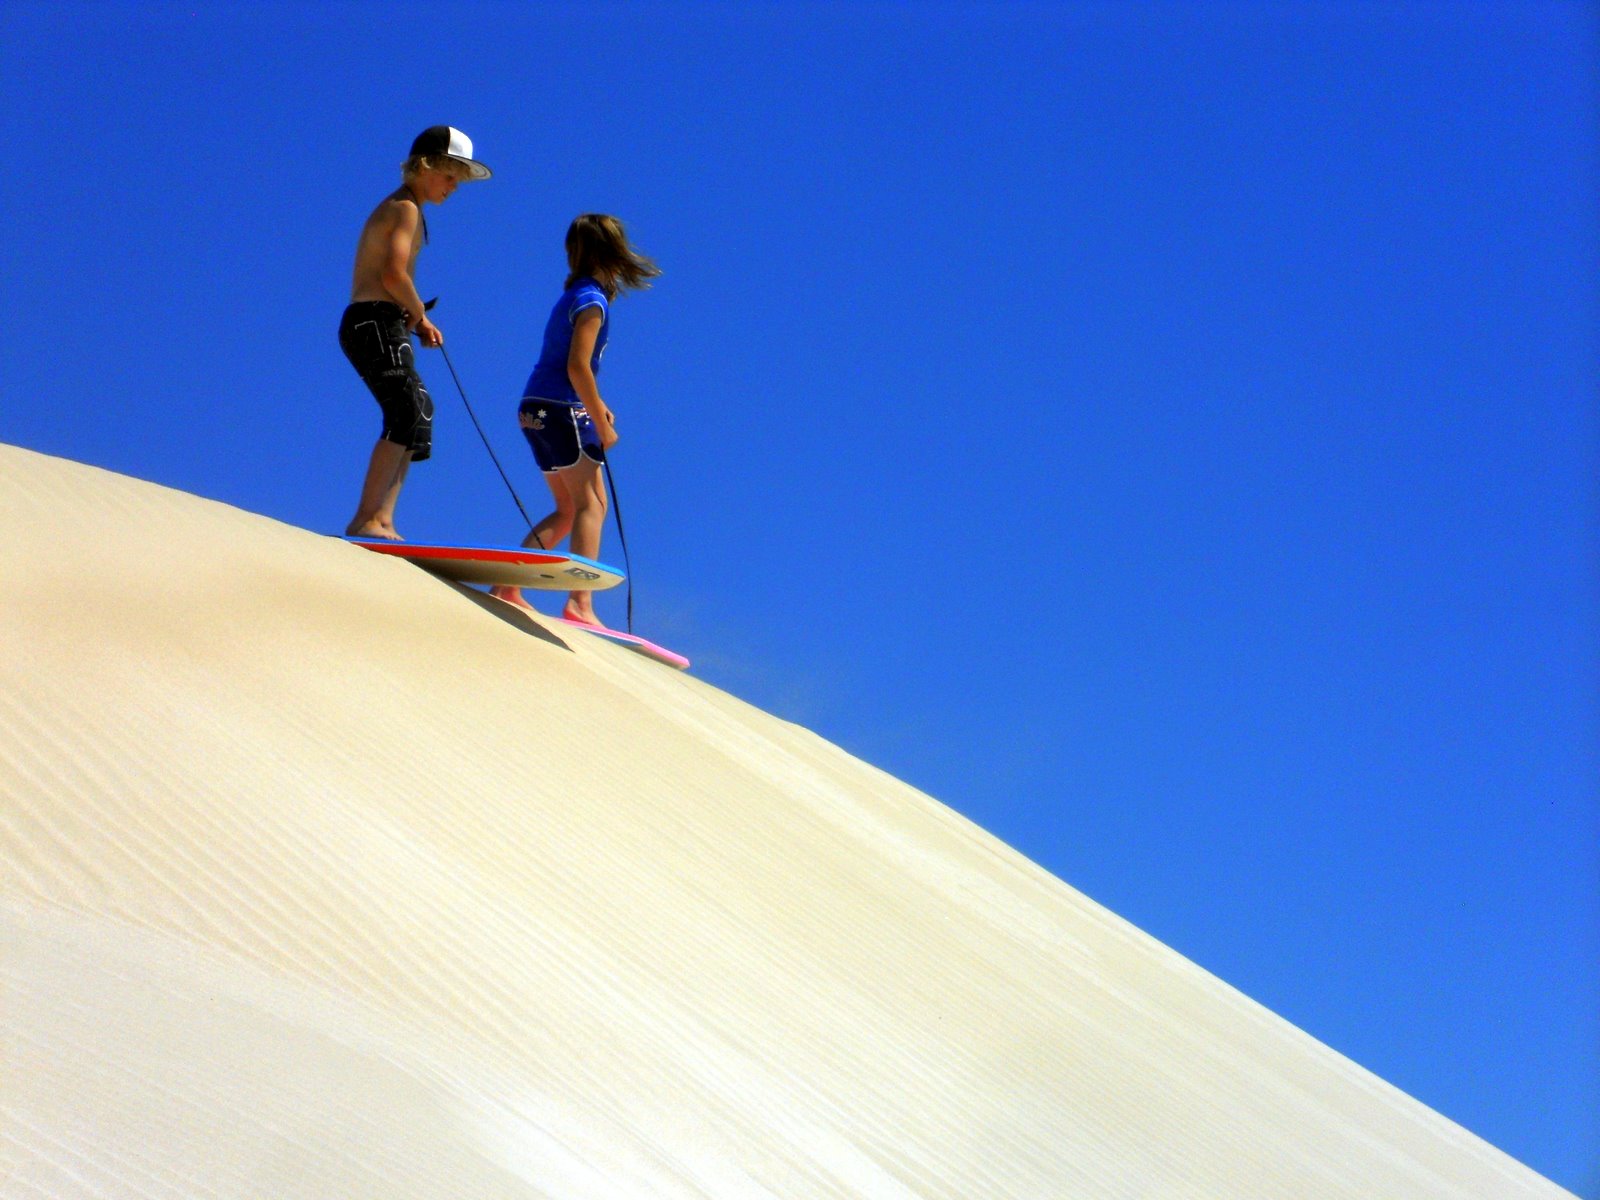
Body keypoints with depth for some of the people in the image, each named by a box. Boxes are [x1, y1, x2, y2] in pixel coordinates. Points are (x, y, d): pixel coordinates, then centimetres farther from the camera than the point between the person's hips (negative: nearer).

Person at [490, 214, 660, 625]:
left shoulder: (574, 296, 17)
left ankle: (507, 586, 9)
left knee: (569, 512, 15)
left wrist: (595, 406, 15)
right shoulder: (592, 302, -11)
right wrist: (603, 424, -14)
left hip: (536, 410, 9)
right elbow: (577, 366, -19)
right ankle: (580, 604, -19)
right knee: (591, 505, -9)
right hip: (560, 410, -9)